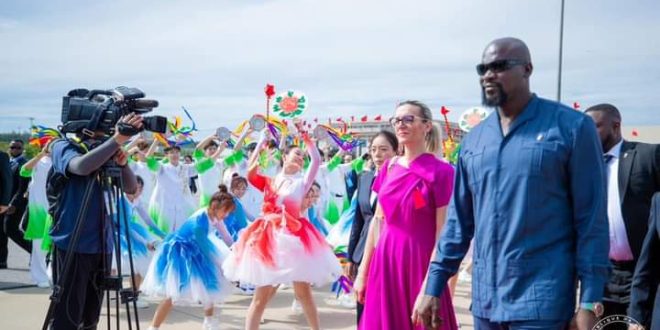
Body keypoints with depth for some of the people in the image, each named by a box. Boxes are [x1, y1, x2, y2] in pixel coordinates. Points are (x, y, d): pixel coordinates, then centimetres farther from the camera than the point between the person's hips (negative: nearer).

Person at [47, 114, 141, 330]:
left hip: (101, 245, 6)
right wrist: (117, 139, -32)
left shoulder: (104, 152, 12)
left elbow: (130, 188, 5)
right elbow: (81, 166, -28)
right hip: (72, 245, -6)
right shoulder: (63, 146, -5)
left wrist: (122, 163, -13)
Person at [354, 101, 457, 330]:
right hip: (385, 263, 5)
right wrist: (363, 272, 9)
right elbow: (377, 220, 11)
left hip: (418, 264, -5)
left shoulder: (440, 171, -11)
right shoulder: (389, 168, 6)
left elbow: (443, 235, -13)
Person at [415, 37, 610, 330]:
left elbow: (591, 220, -6)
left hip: (540, 301, -5)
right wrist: (434, 286, 9)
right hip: (484, 300, 5)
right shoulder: (473, 140, 9)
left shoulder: (572, 127, -5)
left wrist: (589, 301, -10)